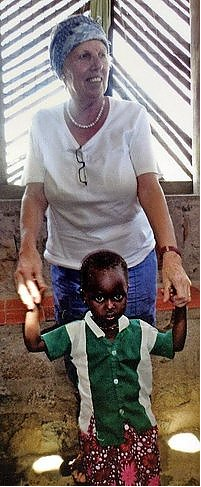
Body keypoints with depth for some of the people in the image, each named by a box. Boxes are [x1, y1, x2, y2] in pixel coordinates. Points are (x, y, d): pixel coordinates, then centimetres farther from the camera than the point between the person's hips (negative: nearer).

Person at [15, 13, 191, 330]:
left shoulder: (133, 117, -8)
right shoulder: (44, 124, -4)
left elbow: (149, 188, -16)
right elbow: (35, 195, -8)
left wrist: (170, 254, -29)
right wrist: (28, 249, -27)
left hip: (134, 262, -1)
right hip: (68, 266, 1)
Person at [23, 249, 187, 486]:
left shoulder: (141, 331, -8)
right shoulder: (76, 334, -12)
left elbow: (175, 343, 6)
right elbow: (34, 343, -11)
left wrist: (180, 308, -8)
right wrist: (33, 308, -25)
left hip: (139, 424, 1)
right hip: (96, 428, -1)